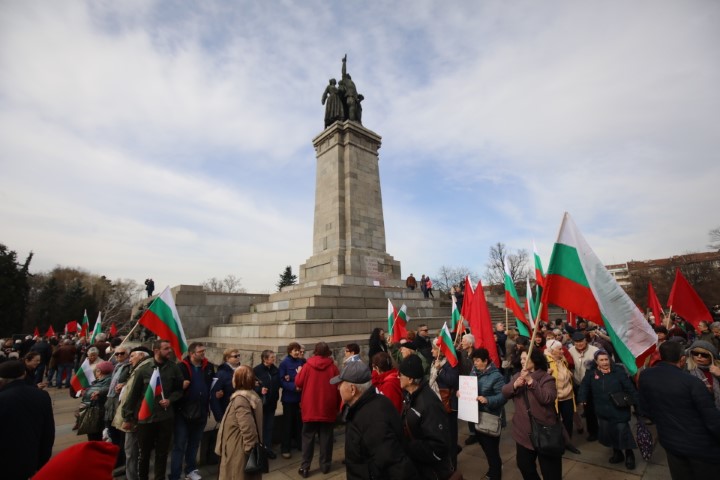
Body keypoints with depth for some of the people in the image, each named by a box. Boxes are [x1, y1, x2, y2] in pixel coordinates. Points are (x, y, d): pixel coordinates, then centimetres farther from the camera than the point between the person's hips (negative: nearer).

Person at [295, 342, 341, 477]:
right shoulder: (333, 367, -8)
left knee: (308, 438, 11)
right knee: (326, 437, 13)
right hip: (328, 409, 0)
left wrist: (299, 373, 18)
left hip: (310, 409, 0)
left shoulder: (308, 365, -9)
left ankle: (305, 467, 15)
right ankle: (325, 465, 21)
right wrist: (337, 406, 10)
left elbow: (298, 383, -2)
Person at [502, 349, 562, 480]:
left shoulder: (546, 378, -13)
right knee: (523, 464, 22)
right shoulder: (517, 376, 4)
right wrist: (515, 384, -24)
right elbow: (505, 392, -6)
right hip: (523, 431, 6)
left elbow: (547, 398, -28)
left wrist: (531, 381, -34)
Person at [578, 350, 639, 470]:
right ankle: (617, 453, 35)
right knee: (608, 432, 13)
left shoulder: (618, 371, -10)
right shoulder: (591, 373, -4)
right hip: (603, 411, 3)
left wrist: (637, 402, -8)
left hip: (619, 410, -3)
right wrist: (582, 399, -4)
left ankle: (629, 455, 27)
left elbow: (630, 388, -6)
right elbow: (584, 387, 6)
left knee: (622, 431, 2)